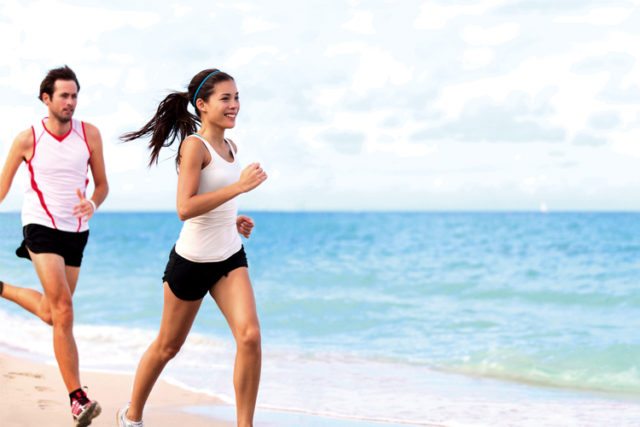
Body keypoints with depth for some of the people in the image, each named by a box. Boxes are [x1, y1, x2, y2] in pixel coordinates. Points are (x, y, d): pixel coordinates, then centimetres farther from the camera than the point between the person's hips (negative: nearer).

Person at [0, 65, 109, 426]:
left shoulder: (89, 134, -1)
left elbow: (102, 184, 6)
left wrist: (93, 203, -17)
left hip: (76, 232, 4)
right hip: (41, 227, -4)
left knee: (52, 314, 14)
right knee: (63, 310, -18)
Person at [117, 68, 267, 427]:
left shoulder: (231, 147, 8)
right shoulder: (194, 145, -16)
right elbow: (185, 208, -27)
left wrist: (233, 220, 7)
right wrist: (239, 186, -29)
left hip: (230, 257, 6)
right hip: (192, 260, -6)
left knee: (250, 336, -15)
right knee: (168, 346, 11)